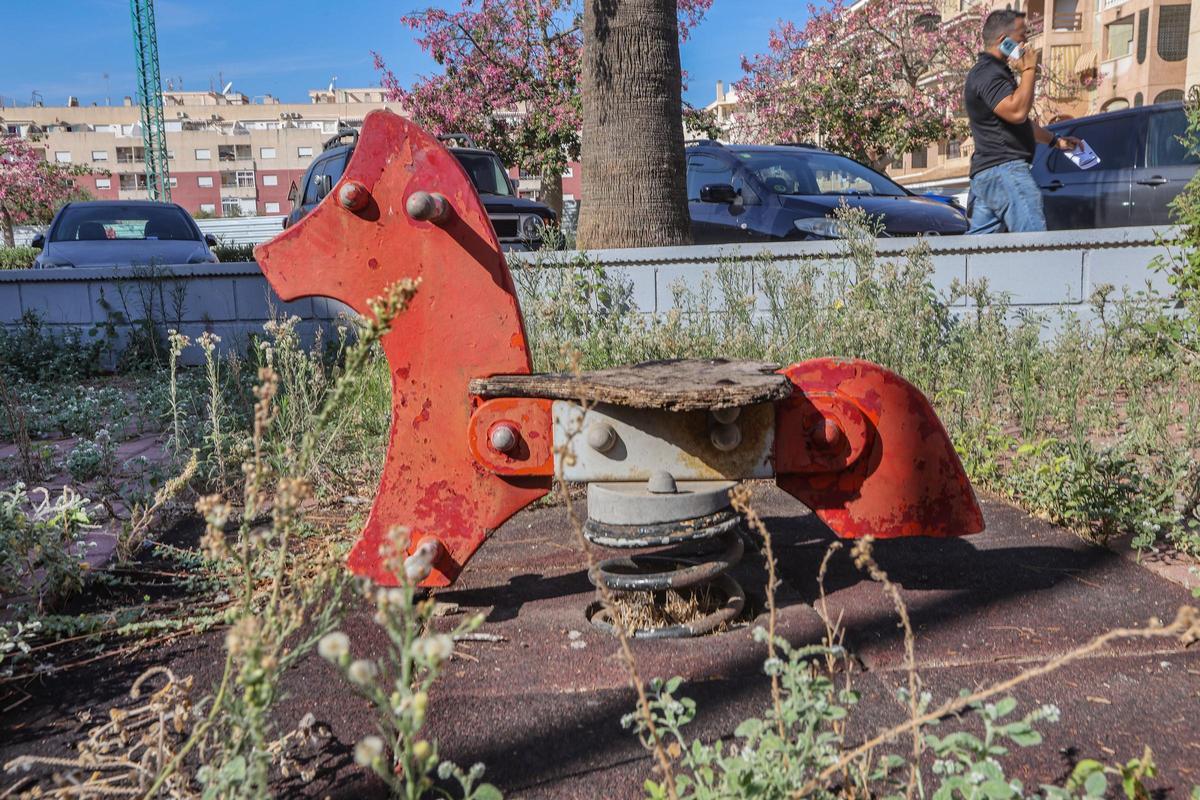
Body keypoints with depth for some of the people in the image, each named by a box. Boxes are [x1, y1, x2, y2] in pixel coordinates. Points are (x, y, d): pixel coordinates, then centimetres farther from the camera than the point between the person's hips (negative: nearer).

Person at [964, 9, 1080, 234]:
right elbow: (1016, 112, -25)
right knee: (1034, 239, -16)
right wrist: (1029, 70, -13)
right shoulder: (987, 74, -10)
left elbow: (1020, 120, 34)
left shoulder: (995, 72, 25)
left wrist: (1055, 140, 35)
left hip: (986, 171, 11)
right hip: (1003, 168, -11)